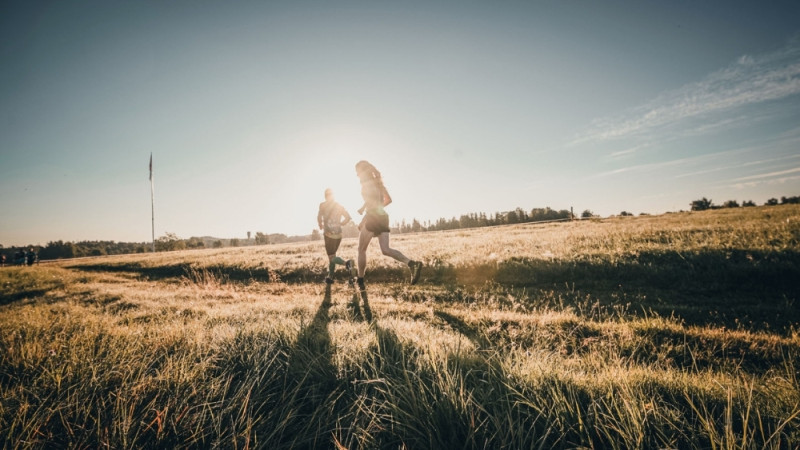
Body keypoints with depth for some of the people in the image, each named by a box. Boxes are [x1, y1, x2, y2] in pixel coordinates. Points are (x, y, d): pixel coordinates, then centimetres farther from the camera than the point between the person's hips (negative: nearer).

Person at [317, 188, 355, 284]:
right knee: (332, 255, 20)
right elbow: (348, 218, 3)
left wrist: (321, 226, 4)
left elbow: (319, 217, -13)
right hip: (338, 234, 5)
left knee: (331, 257, -3)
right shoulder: (340, 206, 10)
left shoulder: (322, 205, -1)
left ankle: (347, 263, -32)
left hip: (329, 234, -5)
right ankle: (330, 277, 24)